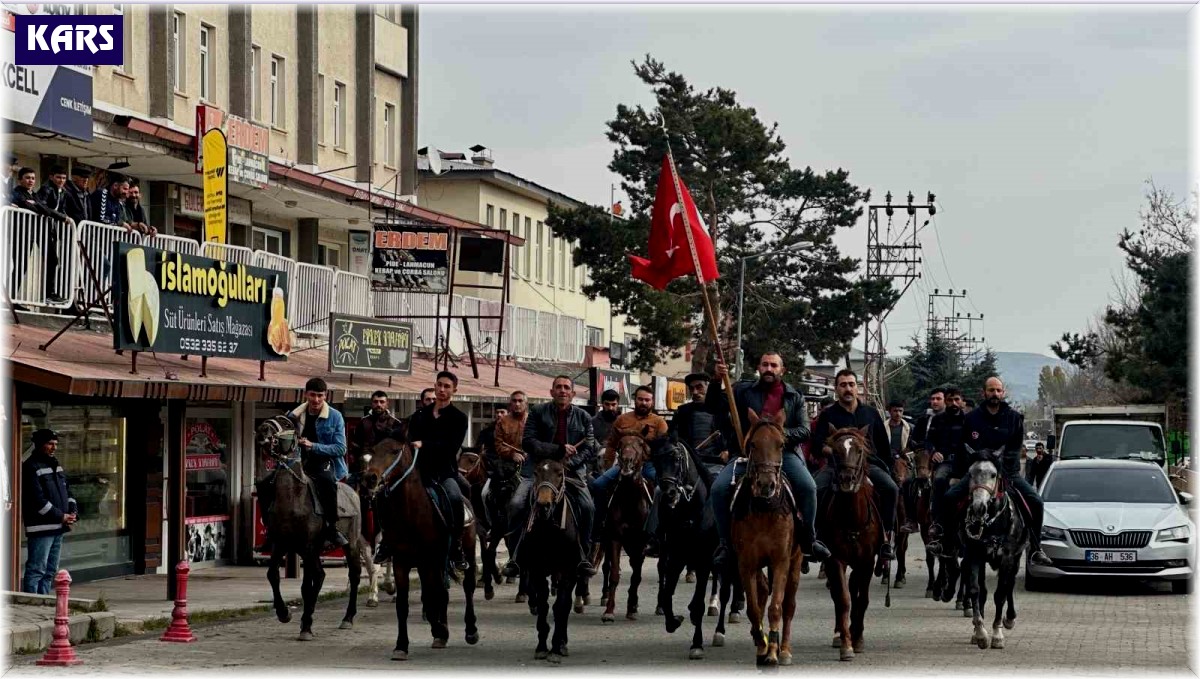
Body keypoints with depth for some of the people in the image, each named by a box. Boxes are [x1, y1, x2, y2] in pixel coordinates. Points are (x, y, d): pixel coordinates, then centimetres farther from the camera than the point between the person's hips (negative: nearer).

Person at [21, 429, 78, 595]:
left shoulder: (55, 465, 17)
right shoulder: (31, 467, -11)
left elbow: (67, 491, 20)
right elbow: (38, 500, -17)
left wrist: (73, 512, 2)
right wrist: (61, 516, -15)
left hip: (58, 528, 9)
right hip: (41, 528, -9)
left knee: (50, 571, 13)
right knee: (36, 569, -9)